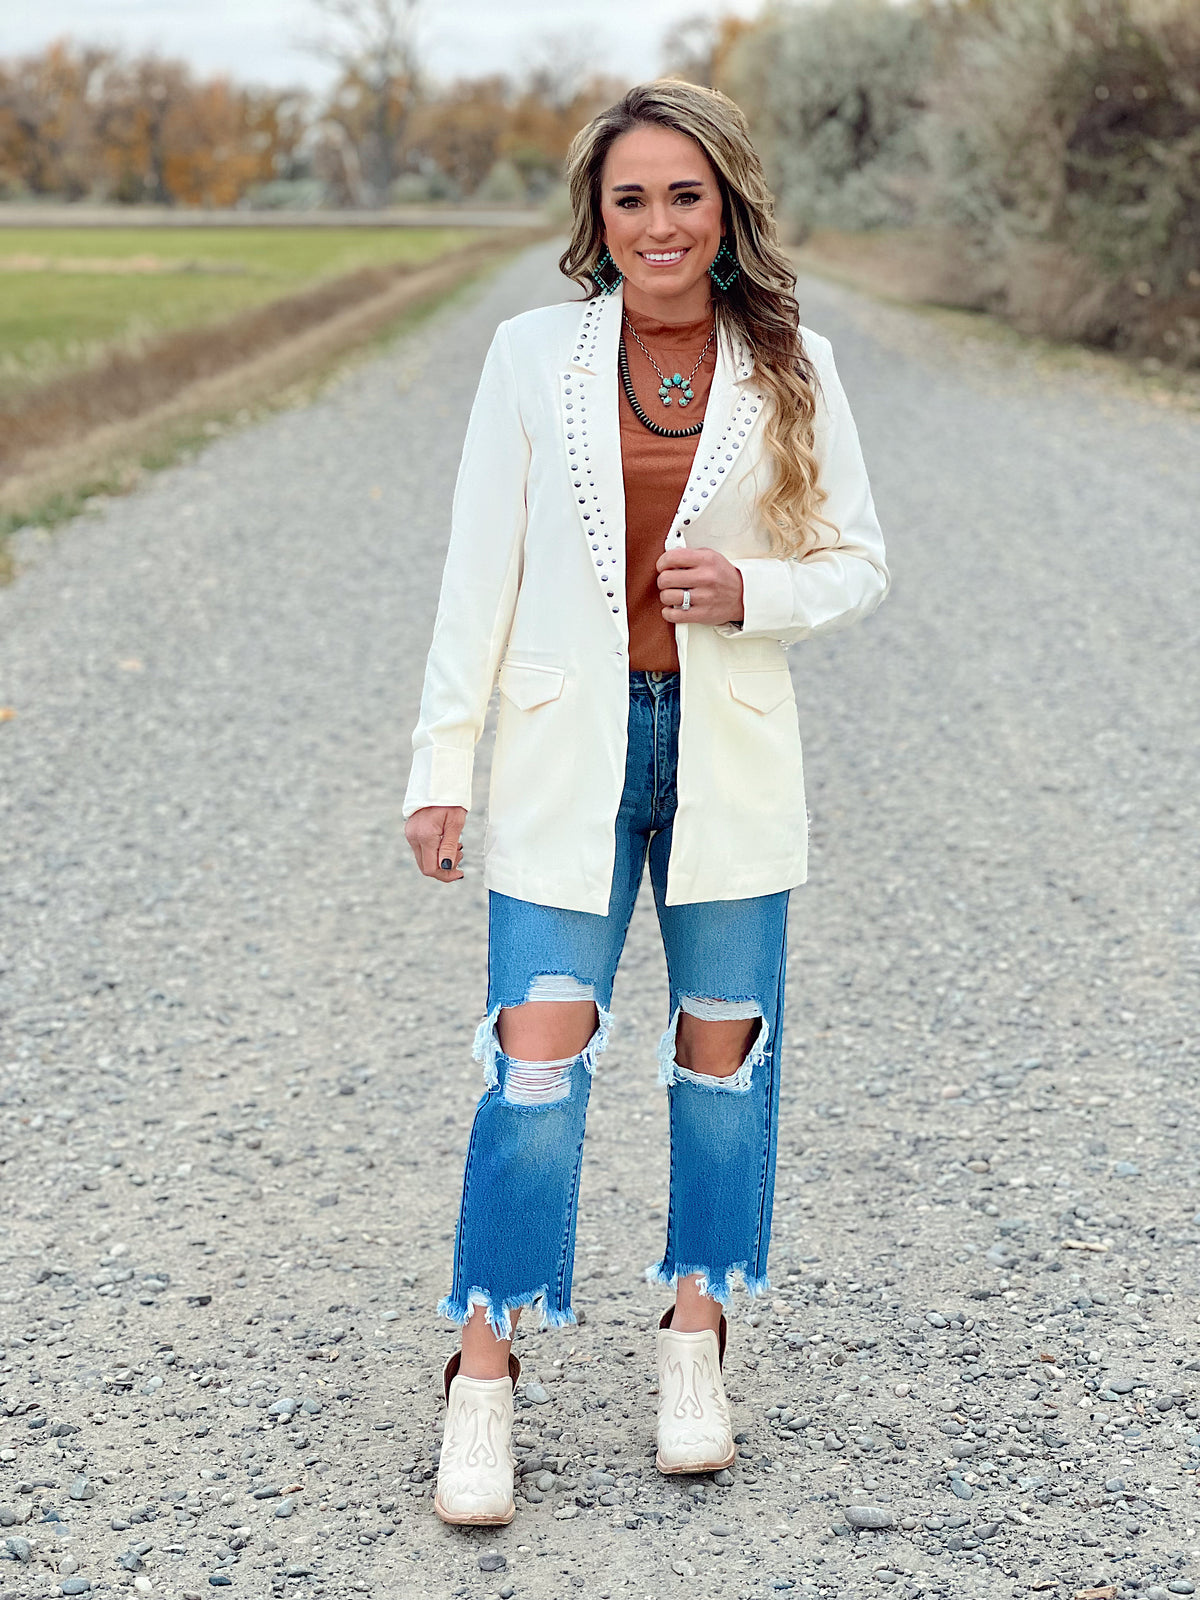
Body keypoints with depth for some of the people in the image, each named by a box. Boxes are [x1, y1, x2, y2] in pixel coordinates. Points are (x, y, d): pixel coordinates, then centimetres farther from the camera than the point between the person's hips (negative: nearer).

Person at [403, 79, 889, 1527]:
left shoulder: (791, 369, 0)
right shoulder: (532, 356, -2)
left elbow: (858, 563, 6)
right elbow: (478, 575, 0)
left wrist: (752, 591, -14)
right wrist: (441, 766, -3)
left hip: (728, 755, 2)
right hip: (567, 755, -1)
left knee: (722, 1050, 11)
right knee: (537, 1060, -6)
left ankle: (695, 1338, 29)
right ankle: (485, 1375, 6)